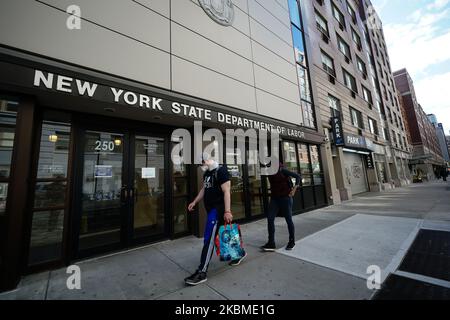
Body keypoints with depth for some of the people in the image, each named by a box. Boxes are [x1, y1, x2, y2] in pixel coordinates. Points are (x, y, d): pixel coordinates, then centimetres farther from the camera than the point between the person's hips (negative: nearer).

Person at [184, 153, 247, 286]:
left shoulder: (221, 171, -15)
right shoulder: (207, 173, 13)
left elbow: (226, 191, -20)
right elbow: (204, 189, 23)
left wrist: (227, 211, -25)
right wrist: (194, 202, 18)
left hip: (218, 209, -9)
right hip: (211, 209, 9)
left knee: (209, 239, -5)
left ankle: (202, 272, 6)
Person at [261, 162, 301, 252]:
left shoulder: (282, 170, -11)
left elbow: (298, 176, -8)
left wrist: (294, 188, -15)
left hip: (285, 197, -5)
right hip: (274, 198, 5)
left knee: (288, 219, 7)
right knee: (270, 218, -4)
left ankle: (292, 242, 26)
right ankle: (271, 243, 3)